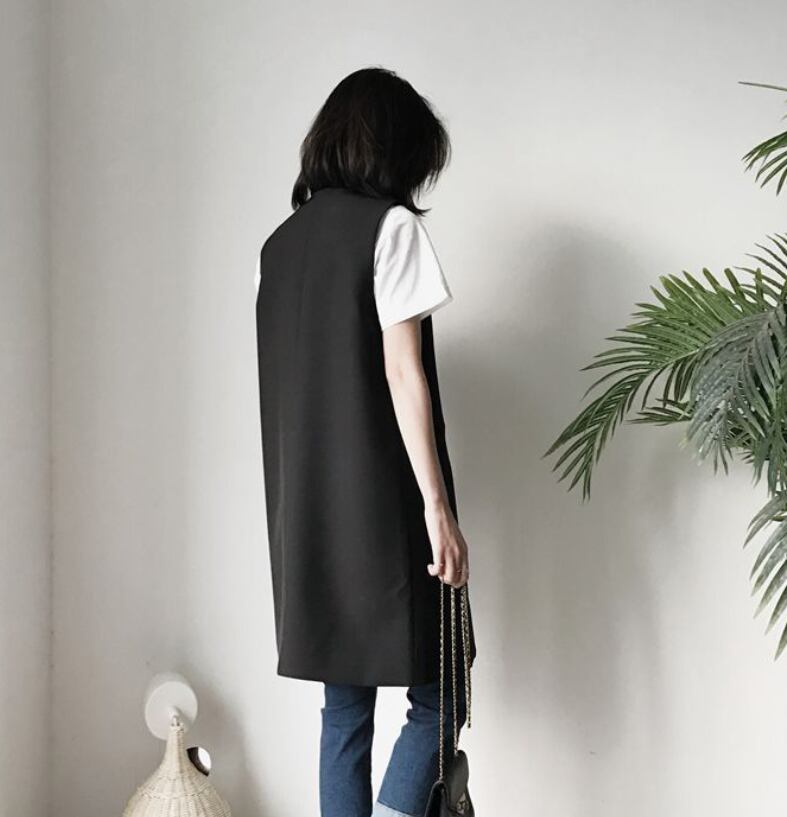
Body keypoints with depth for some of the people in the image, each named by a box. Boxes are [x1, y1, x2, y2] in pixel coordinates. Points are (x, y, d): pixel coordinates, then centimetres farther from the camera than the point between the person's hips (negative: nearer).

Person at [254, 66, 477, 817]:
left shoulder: (280, 242, 13)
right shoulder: (390, 226, -7)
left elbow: (286, 382, 14)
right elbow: (401, 374, -14)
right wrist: (437, 507, -14)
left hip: (309, 514, 7)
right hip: (384, 508, -7)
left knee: (345, 708, 11)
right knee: (436, 697, 3)